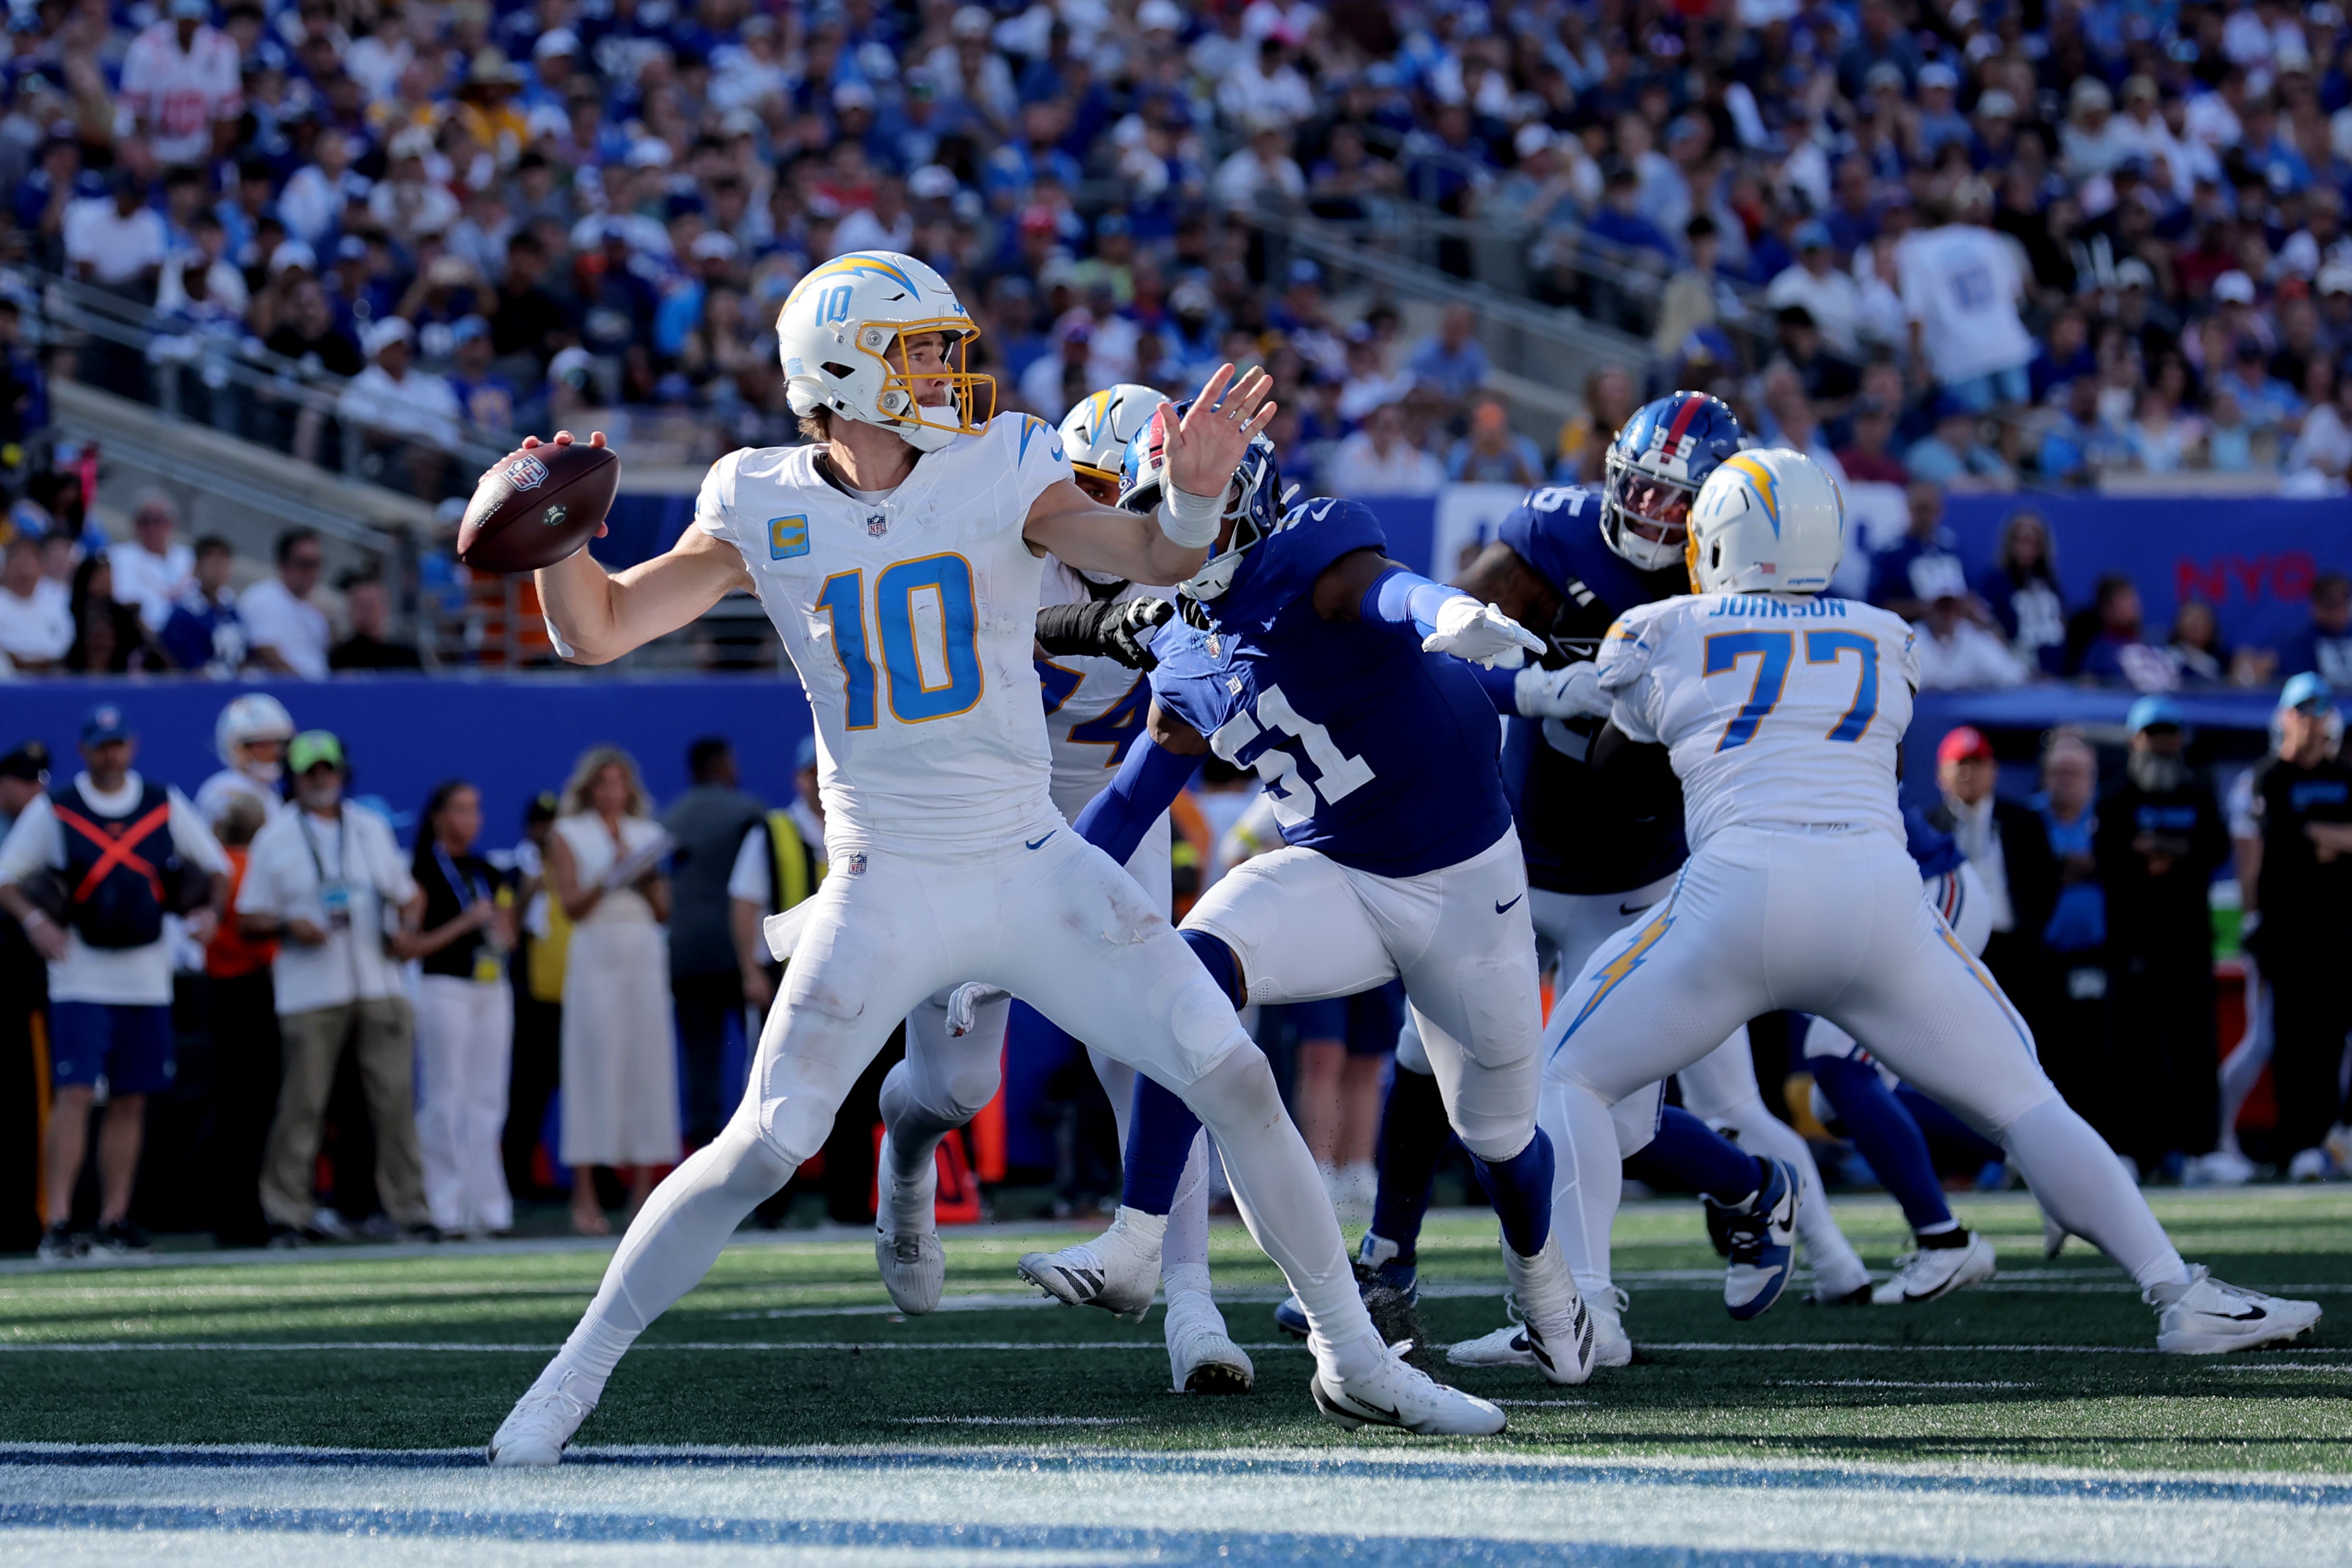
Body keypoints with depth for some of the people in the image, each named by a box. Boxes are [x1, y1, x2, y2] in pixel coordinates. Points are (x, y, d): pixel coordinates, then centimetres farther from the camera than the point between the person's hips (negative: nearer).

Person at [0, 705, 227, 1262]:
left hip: (147, 979, 3)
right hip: (80, 979, -3)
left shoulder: (165, 805, 8)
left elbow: (212, 866, 16)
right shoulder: (52, 809, 0)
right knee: (74, 1094, -12)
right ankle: (58, 1223, -15)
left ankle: (115, 1221, 11)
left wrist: (208, 911, -3)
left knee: (131, 1100, 5)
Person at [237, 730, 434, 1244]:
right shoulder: (275, 838, 5)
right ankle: (287, 1211, 0)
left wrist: (405, 922, 2)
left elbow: (406, 894, 24)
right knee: (303, 1103, -5)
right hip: (311, 993, -3)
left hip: (378, 985, 3)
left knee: (395, 1098, -1)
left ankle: (408, 1206, 3)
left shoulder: (372, 829, 17)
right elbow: (249, 920, 4)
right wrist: (288, 926, -15)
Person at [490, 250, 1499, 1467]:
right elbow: (597, 633, -2)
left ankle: (1354, 1359, 10)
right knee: (763, 1148, -10)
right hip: (885, 894, -1)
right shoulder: (765, 510, -3)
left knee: (1237, 1081, -4)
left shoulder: (999, 474, -4)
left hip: (1034, 867, 2)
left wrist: (1194, 499, -40)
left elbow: (1147, 560, -18)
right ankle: (576, 1375, 4)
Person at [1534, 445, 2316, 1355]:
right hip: (1880, 897, 2)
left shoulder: (1662, 636, 13)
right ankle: (2180, 1298, 4)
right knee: (2021, 1101, 13)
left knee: (1576, 1077, 13)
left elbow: (1607, 768, 29)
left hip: (1740, 895, -2)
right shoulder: (1883, 643, 21)